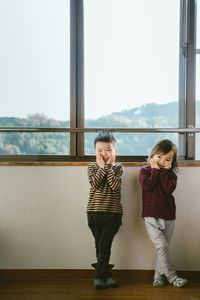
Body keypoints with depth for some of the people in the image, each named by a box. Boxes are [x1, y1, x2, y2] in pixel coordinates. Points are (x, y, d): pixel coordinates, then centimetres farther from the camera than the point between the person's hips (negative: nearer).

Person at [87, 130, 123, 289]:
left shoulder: (118, 167, 3)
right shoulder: (92, 167, 6)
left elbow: (115, 185, -15)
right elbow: (95, 184, -12)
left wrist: (108, 166, -13)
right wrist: (102, 167, -13)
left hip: (113, 213, -2)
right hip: (94, 212, 2)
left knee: (104, 244, -9)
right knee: (100, 245, 7)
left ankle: (99, 275, 4)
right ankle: (107, 274, 19)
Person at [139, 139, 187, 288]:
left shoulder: (170, 173, 6)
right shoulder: (145, 170, 2)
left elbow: (169, 189, -13)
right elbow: (148, 186, -15)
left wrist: (163, 171, -12)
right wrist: (155, 170, -11)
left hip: (168, 217, 3)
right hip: (151, 218, -3)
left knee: (164, 248, 7)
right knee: (162, 246, -12)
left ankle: (159, 275, 20)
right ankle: (171, 276, -3)